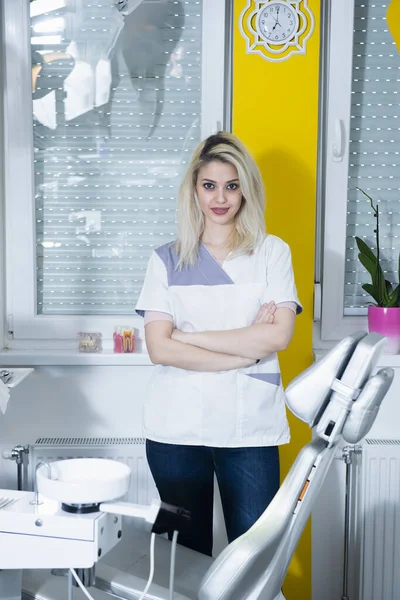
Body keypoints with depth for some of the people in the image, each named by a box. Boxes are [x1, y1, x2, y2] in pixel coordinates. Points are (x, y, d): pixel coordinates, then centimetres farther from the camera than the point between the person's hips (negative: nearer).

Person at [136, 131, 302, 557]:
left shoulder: (272, 252, 5)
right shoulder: (167, 260, 5)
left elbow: (278, 335, -8)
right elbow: (159, 349, -5)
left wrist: (189, 336, -8)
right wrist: (247, 351, -11)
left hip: (250, 428, 0)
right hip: (177, 430, 1)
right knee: (186, 553, 11)